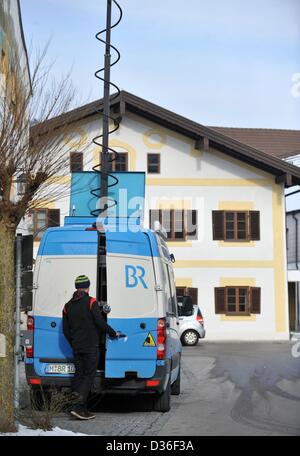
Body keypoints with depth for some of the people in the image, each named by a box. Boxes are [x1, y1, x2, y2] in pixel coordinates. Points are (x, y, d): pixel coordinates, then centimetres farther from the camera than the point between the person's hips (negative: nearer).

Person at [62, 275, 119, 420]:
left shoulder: (68, 306, 10)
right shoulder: (91, 302, -8)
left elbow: (66, 330, 12)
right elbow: (100, 322, -14)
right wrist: (113, 333, 0)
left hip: (76, 348, 6)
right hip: (91, 346, -6)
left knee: (79, 375, 12)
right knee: (89, 376, -3)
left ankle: (83, 410, 11)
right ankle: (78, 407, -15)